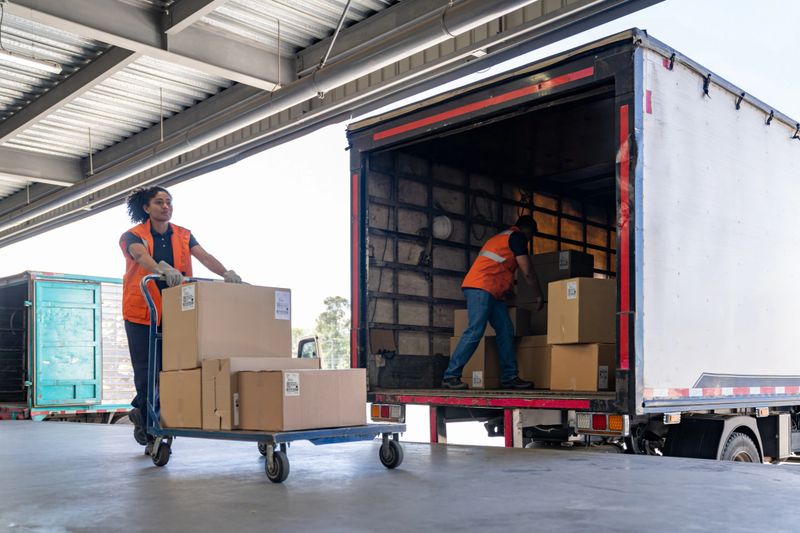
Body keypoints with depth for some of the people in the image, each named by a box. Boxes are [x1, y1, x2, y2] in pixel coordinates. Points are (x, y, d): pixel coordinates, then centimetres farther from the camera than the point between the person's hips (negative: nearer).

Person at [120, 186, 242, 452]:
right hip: (141, 313, -3)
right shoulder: (133, 236, 0)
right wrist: (162, 269, -45)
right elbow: (141, 256, -23)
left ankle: (142, 412, 26)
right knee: (146, 372, -4)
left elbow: (204, 256, -6)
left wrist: (226, 273, -26)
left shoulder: (183, 236, 10)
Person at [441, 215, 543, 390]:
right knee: (475, 332, -15)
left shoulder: (500, 237, 29)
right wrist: (540, 295, 8)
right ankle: (450, 376, -16)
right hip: (481, 287, -10)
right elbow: (527, 272, -3)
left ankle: (509, 377, 3)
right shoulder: (517, 237, 0)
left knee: (506, 331, 4)